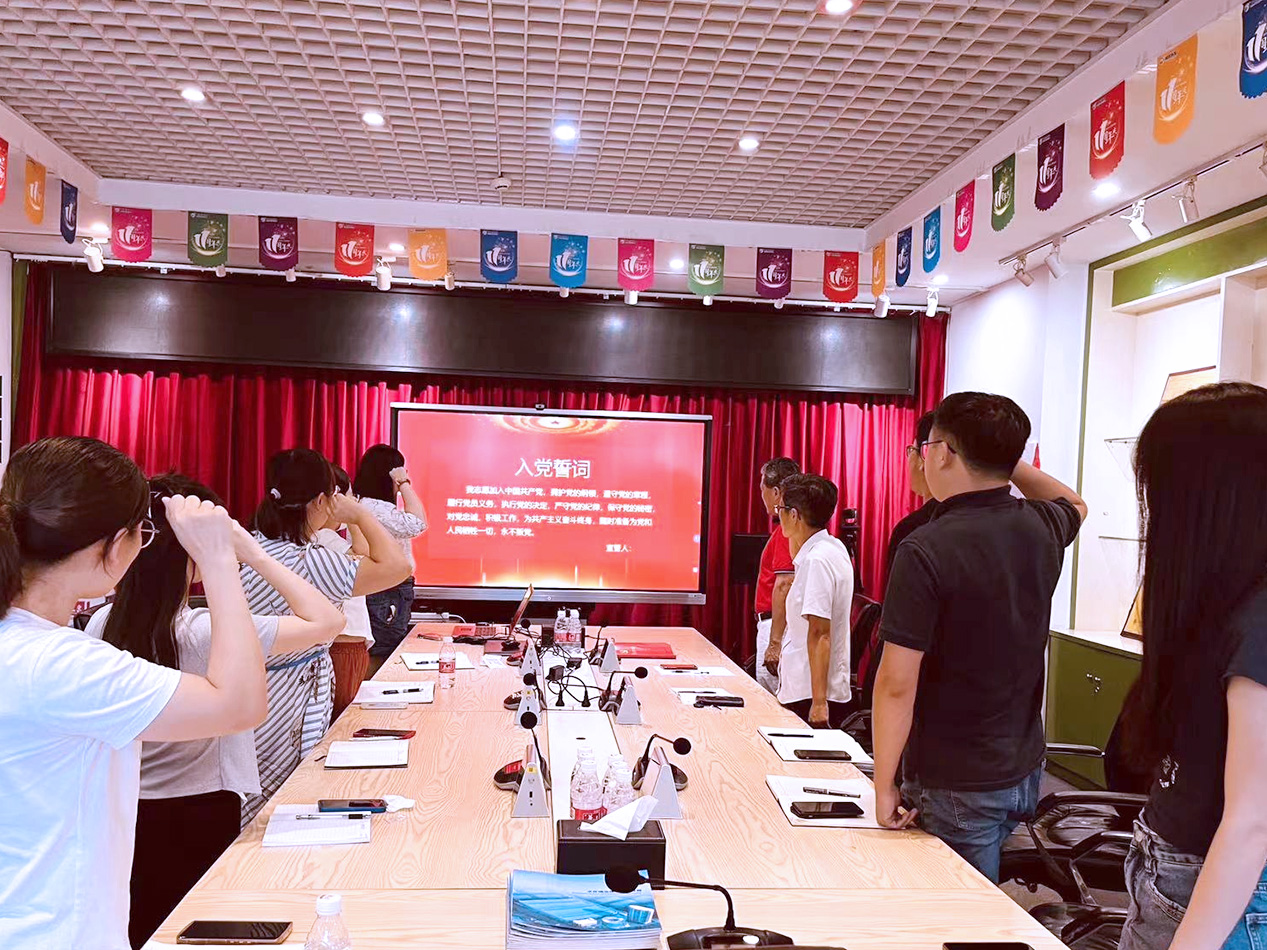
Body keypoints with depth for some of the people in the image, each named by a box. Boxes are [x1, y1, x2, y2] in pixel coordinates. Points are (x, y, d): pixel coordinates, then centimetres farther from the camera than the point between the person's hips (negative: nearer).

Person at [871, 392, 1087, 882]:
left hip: (956, 787, -6)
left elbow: (897, 683, -23)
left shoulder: (925, 551, -23)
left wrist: (884, 785, -13)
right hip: (1026, 771, 7)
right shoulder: (1041, 529, -3)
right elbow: (1073, 502, 25)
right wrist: (1003, 457, 14)